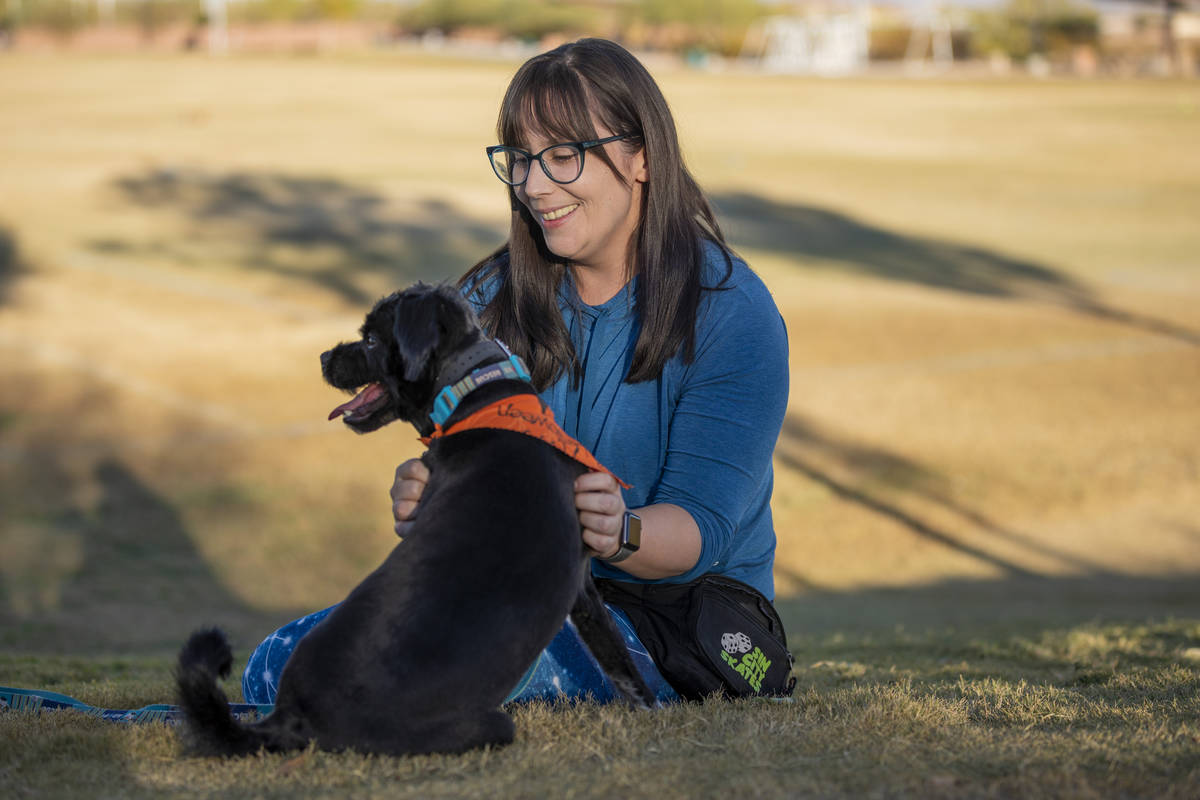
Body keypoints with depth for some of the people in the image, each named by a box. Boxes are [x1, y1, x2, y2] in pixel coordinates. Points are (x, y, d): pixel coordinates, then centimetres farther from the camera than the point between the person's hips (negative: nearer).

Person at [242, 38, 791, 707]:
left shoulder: (731, 311, -9)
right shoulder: (492, 297, 6)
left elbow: (701, 526, -14)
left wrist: (619, 536, -38)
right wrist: (424, 497, -23)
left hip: (666, 621, -5)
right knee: (279, 665, -16)